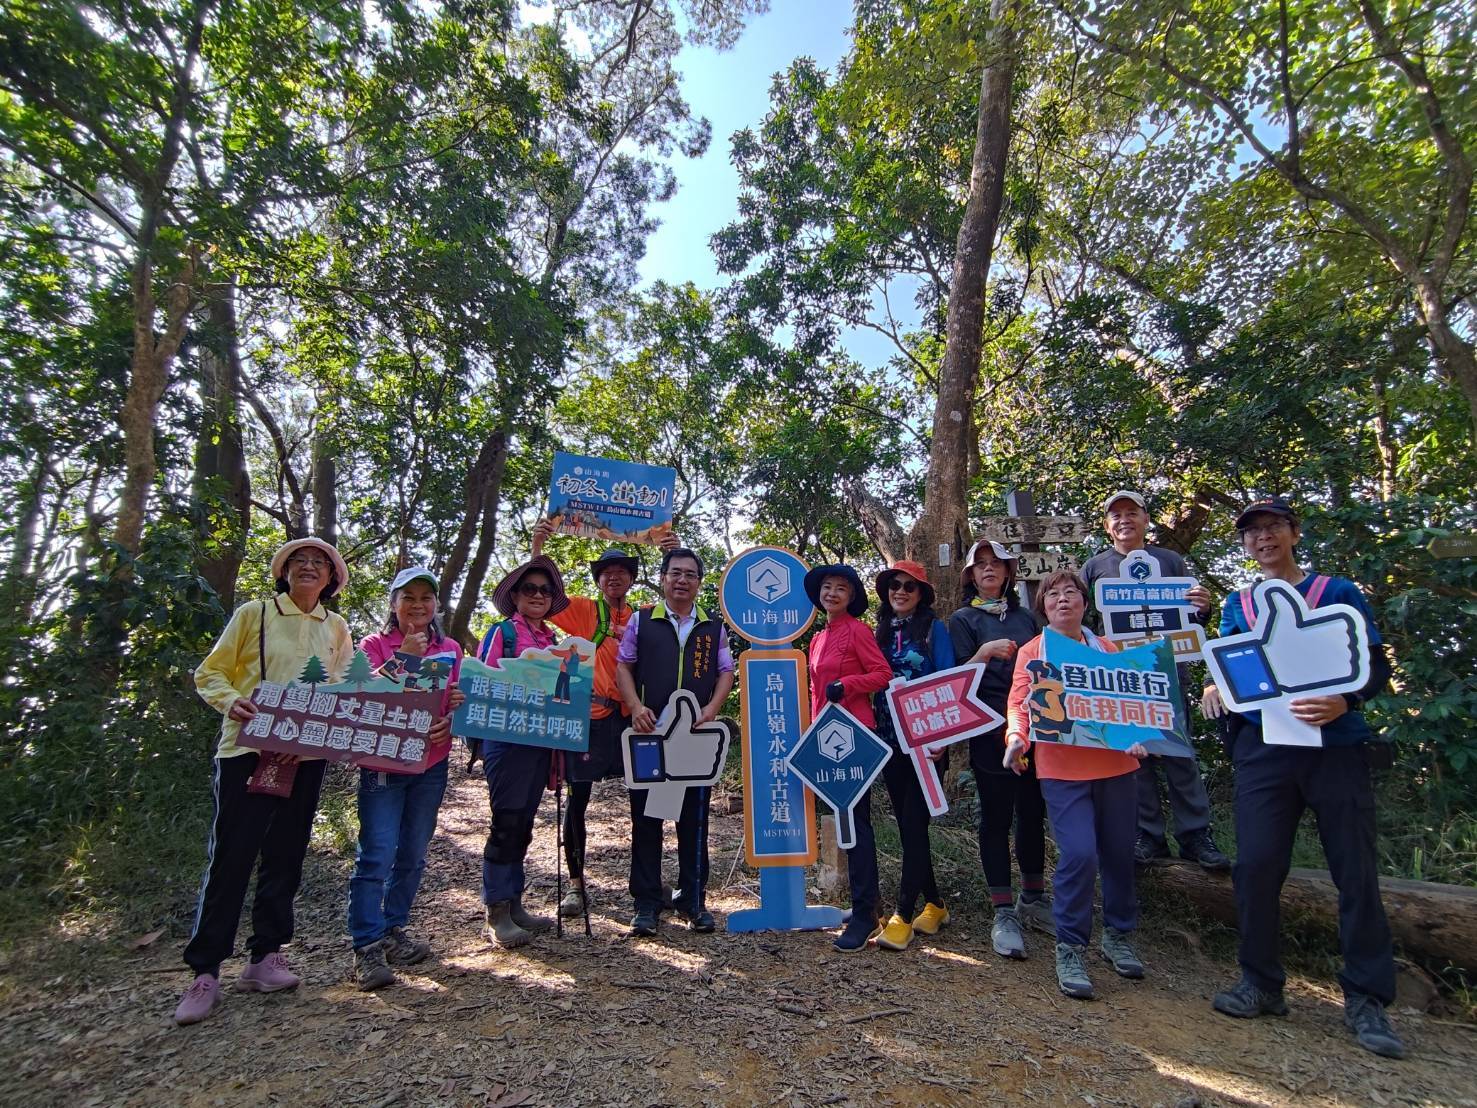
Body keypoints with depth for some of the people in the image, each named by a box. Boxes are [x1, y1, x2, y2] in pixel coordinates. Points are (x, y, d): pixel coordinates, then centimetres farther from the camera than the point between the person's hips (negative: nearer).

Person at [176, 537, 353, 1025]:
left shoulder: (336, 629, 10)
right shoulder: (254, 614, 2)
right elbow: (209, 674, 3)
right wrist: (231, 701, -17)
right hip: (247, 747, -3)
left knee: (285, 857, 9)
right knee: (230, 857, -2)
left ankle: (264, 957, 22)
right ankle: (204, 971, 10)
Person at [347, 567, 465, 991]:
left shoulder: (450, 649, 9)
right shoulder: (375, 645, 0)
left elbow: (461, 700, 12)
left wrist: (452, 719, -9)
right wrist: (402, 657, -20)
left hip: (431, 765, 4)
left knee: (413, 855, 11)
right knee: (377, 855, -7)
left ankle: (394, 931, 26)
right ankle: (367, 947, 1)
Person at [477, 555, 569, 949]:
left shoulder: (552, 638, 15)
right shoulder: (502, 632, -3)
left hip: (541, 737, 6)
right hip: (507, 736, -6)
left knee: (523, 823, 12)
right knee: (507, 822, -4)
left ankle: (514, 904, 22)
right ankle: (497, 915, 6)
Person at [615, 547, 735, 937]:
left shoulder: (713, 628, 10)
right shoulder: (641, 621, 6)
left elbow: (726, 672, 11)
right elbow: (623, 666, 5)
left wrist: (712, 708, -6)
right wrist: (636, 707, -10)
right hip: (649, 732, -1)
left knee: (694, 818, 7)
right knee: (646, 816, 5)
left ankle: (692, 899, 21)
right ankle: (647, 903, 17)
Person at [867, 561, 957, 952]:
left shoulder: (934, 628, -2)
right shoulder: (880, 632, 11)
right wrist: (874, 733, 7)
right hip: (890, 740, 5)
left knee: (914, 824, -4)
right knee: (906, 824, 11)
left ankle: (903, 915, 4)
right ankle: (934, 904, 26)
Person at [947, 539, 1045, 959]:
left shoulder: (1025, 617, 15)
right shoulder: (963, 620, 3)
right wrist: (985, 652, -21)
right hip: (991, 731, -4)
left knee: (1033, 811, 11)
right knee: (996, 817, -1)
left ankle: (1033, 898, 27)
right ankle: (1003, 912, 6)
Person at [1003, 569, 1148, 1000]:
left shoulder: (1106, 648, 12)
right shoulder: (1031, 652, 4)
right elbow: (1019, 703, -4)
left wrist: (1137, 734, -8)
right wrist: (1016, 737, -23)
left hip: (1115, 764, 4)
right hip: (1061, 769, -3)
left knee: (1119, 853, 11)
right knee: (1079, 854, -13)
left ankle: (1118, 936, 34)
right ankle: (1070, 949, 4)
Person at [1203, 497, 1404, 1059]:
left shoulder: (1337, 592, 5)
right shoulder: (1236, 606, 14)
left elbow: (1376, 664, 0)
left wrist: (1343, 700, -21)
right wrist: (1214, 689, -10)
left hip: (1336, 746, -2)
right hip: (1262, 750, 2)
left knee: (1356, 870, 2)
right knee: (1256, 865, 0)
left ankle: (1366, 998, 17)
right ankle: (1260, 982, 15)